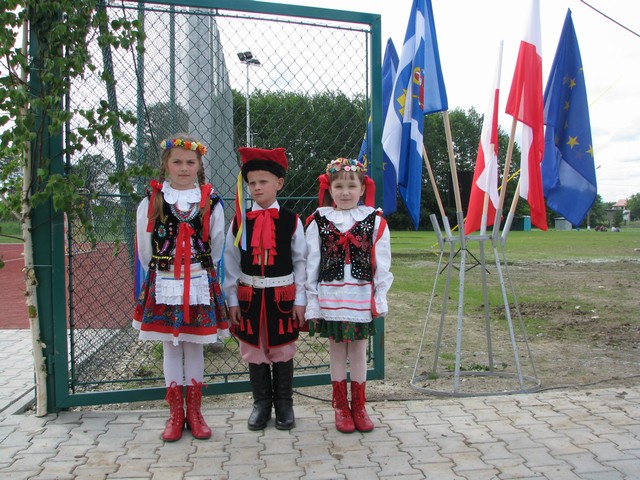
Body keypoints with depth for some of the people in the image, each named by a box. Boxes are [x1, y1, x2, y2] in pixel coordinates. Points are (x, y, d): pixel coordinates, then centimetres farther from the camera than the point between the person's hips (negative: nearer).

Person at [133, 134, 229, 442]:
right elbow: (145, 248, 7)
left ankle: (194, 413, 22)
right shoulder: (151, 202, -1)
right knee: (170, 348, 9)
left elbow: (216, 246, 7)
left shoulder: (211, 202, 0)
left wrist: (201, 273, 11)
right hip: (163, 286, 0)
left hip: (200, 286, 0)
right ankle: (176, 414, 22)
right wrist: (159, 274, 11)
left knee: (195, 347, 9)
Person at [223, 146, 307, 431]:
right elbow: (231, 263, 2)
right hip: (250, 296, 2)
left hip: (282, 295, -1)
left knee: (282, 351, 10)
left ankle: (284, 404, 26)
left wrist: (300, 300, -4)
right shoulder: (240, 221, 0)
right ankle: (261, 403, 27)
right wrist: (232, 300, -1)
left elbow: (300, 262, -1)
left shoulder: (291, 221, -3)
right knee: (254, 351, 11)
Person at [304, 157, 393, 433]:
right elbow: (312, 264, 1)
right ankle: (341, 407, 25)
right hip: (330, 296, 0)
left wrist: (380, 297, -1)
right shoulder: (318, 222, -1)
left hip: (362, 297, 0)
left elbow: (381, 264, 2)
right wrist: (311, 300, -1)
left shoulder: (375, 222, 0)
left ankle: (359, 407, 26)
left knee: (358, 350, 11)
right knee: (336, 350, 10)